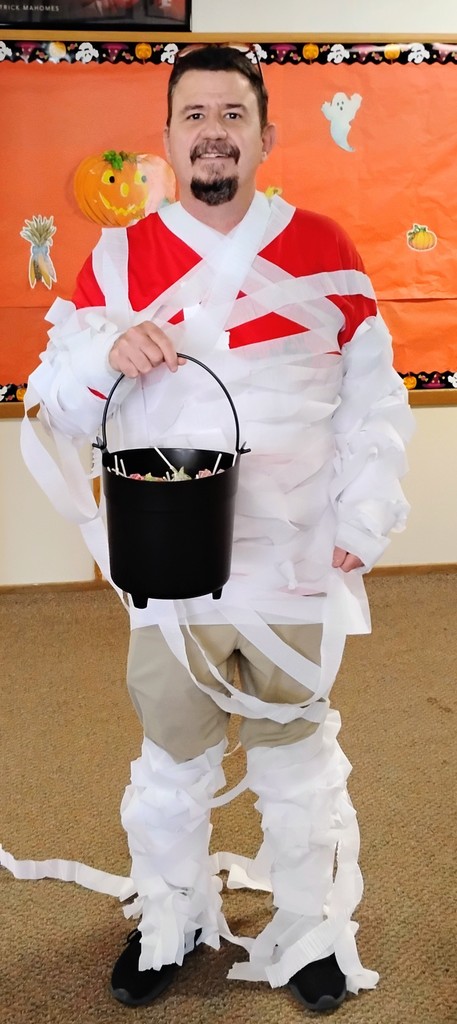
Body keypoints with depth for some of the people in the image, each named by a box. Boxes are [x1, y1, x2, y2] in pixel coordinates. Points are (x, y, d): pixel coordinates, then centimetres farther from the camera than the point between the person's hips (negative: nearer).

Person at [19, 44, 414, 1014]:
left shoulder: (324, 249, 0)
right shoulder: (118, 258, 1)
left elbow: (373, 398, 2)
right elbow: (57, 408, 0)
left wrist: (364, 517, -6)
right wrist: (103, 353, -20)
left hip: (297, 570, 0)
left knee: (300, 760, 14)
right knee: (172, 761, 16)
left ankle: (312, 929, 36)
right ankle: (169, 922, 40)